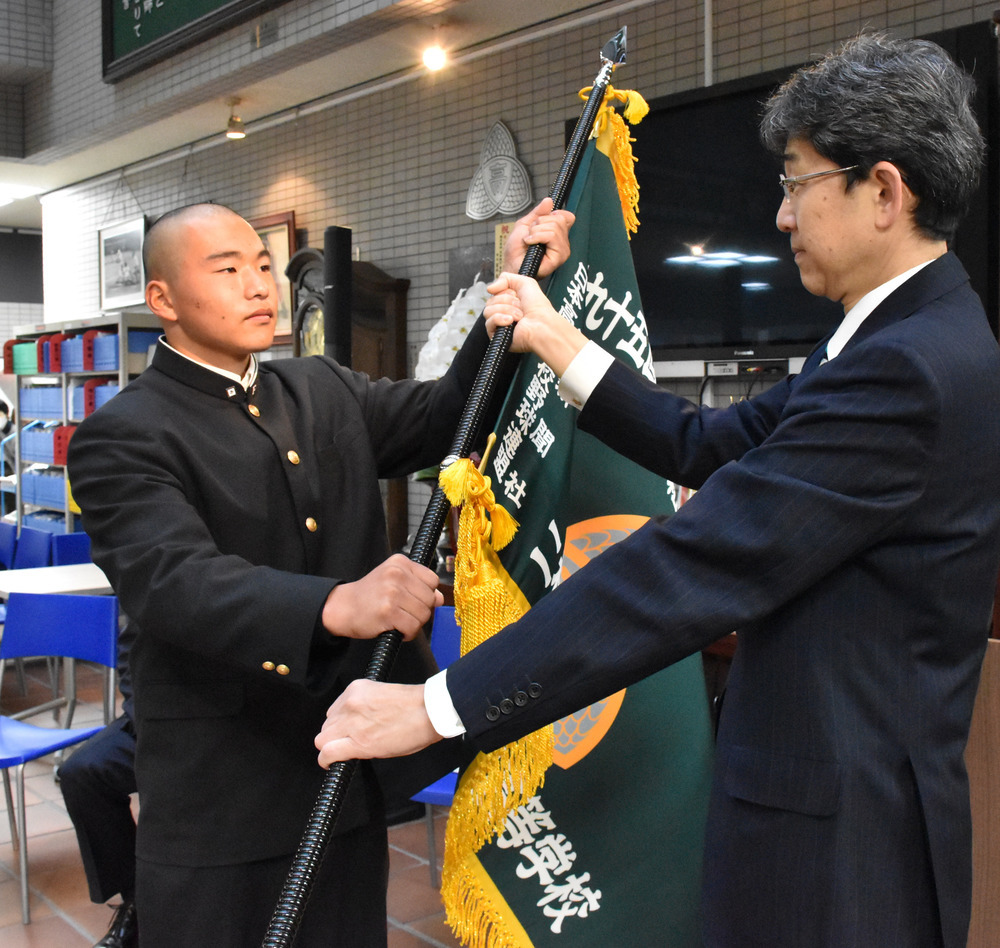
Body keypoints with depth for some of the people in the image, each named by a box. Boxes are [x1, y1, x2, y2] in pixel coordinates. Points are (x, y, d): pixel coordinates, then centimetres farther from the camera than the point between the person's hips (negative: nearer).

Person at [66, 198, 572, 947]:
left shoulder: (325, 391, 11)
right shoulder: (121, 438, -12)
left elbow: (442, 418, 3)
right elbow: (176, 576, -27)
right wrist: (335, 604, -44)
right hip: (219, 800, -5)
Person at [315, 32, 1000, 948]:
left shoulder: (906, 371, -24)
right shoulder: (907, 341, 10)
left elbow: (692, 569, -28)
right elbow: (704, 444, 13)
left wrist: (440, 704, -26)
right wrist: (559, 342, 9)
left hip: (838, 837, -10)